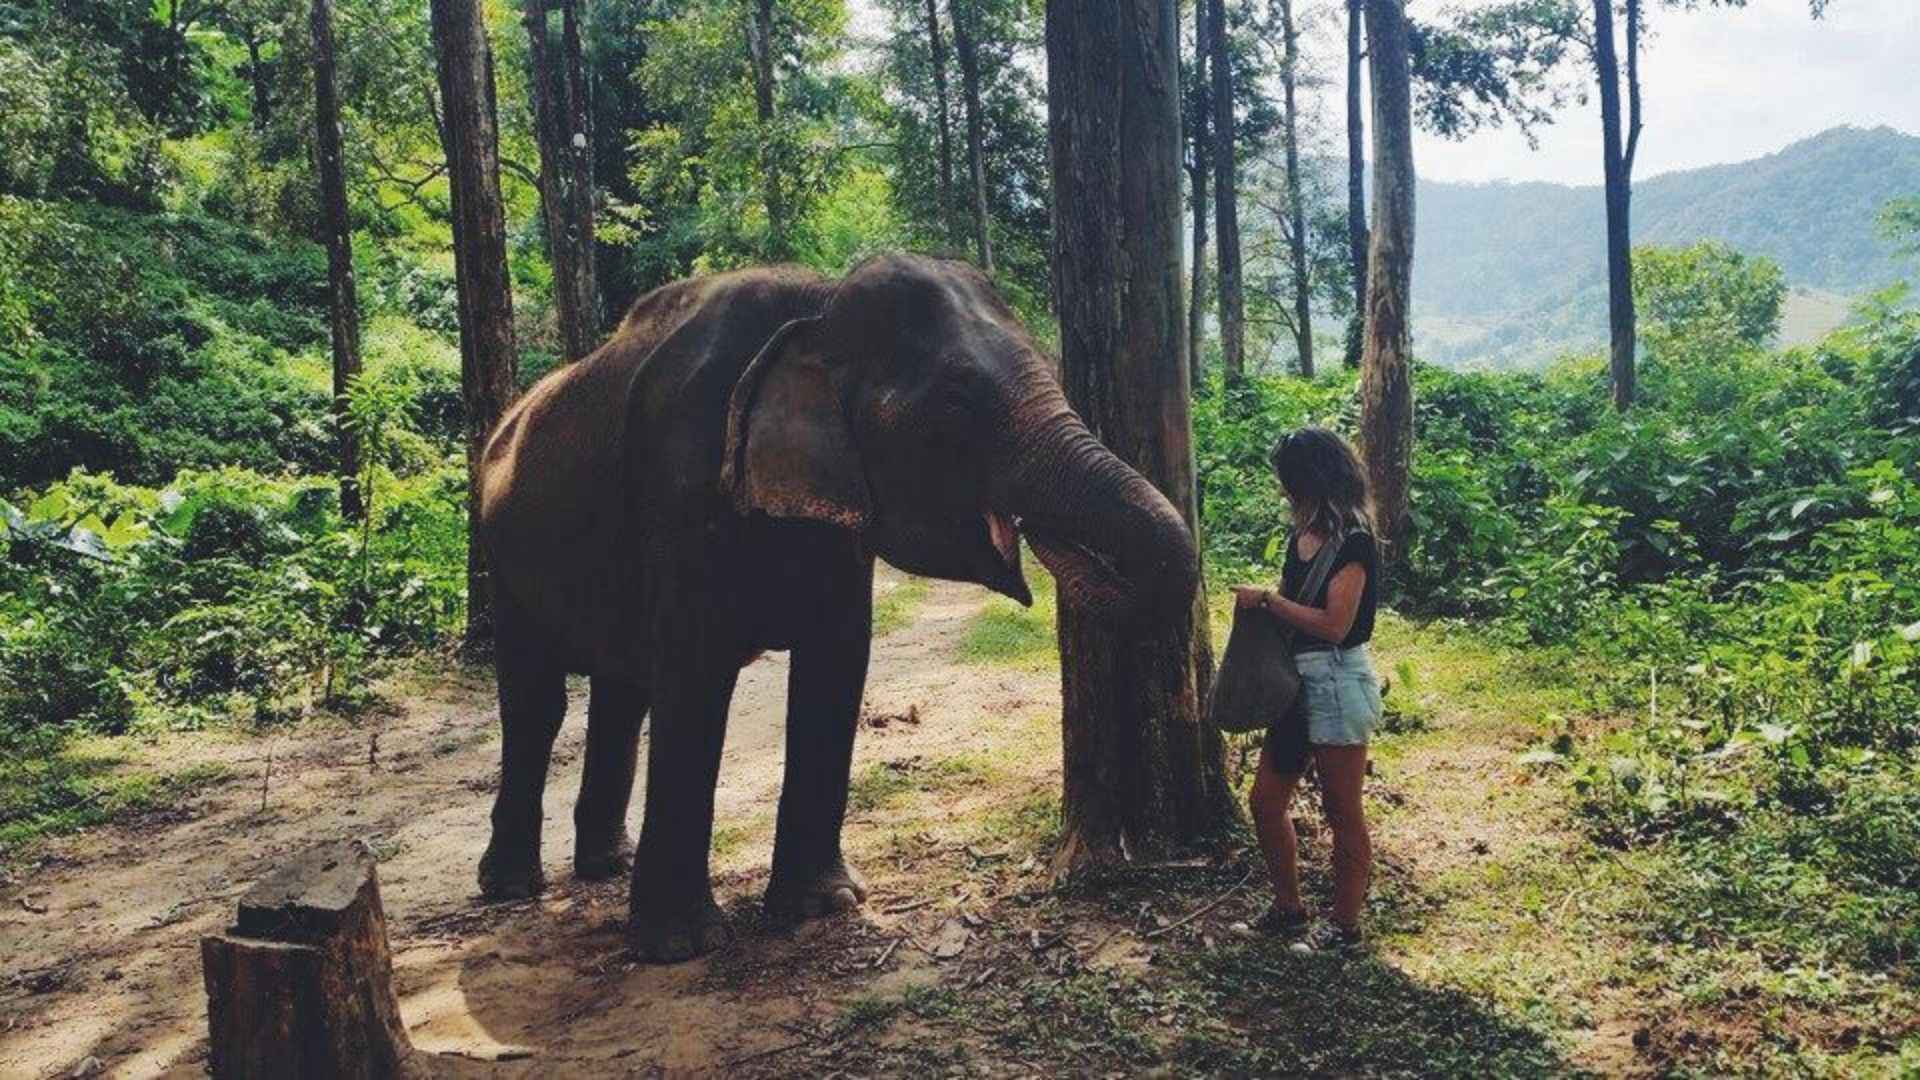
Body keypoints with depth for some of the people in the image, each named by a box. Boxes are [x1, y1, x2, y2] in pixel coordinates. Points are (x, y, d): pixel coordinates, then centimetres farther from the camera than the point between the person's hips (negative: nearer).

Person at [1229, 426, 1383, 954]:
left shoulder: (1352, 541, -16)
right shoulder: (1303, 536, 9)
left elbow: (1333, 624, -23)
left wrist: (1267, 598, -17)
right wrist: (1260, 599, -2)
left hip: (1337, 683, -9)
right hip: (1297, 681, 9)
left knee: (1342, 812, 6)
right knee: (1266, 802, 13)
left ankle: (1345, 927, 20)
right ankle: (1288, 908, 30)